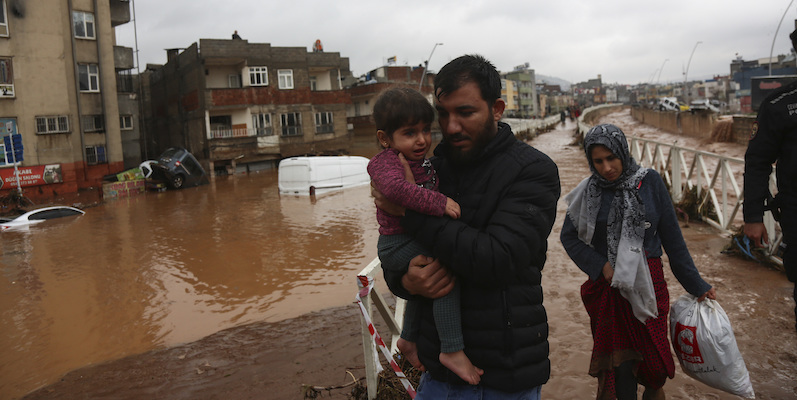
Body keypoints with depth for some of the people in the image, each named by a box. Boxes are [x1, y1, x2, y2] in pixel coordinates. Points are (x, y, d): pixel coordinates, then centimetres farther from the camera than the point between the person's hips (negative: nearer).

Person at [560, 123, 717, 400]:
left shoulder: (649, 182, -3)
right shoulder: (589, 191, -3)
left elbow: (672, 237, 0)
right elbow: (569, 236, 2)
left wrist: (696, 284, 3)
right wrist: (599, 265, -11)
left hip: (647, 282, 0)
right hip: (608, 284, 0)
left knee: (652, 353, 8)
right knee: (621, 359, 3)